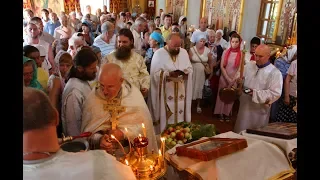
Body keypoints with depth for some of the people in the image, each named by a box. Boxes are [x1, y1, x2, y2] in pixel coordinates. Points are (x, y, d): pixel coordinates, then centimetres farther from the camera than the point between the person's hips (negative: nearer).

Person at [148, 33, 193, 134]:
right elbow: (155, 73, -12)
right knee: (166, 117, 1)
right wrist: (169, 73, -25)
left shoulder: (184, 52, 8)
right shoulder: (159, 53, -6)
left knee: (180, 114, 11)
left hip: (180, 92, 4)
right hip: (165, 93, -4)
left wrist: (184, 72, -14)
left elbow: (190, 69, 9)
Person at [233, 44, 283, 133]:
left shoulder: (275, 73, -12)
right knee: (239, 133, 16)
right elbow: (239, 78, 13)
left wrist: (255, 93, -24)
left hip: (259, 110, -4)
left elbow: (275, 94, -16)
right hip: (244, 106, 5)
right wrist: (239, 81, -11)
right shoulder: (249, 65, 4)